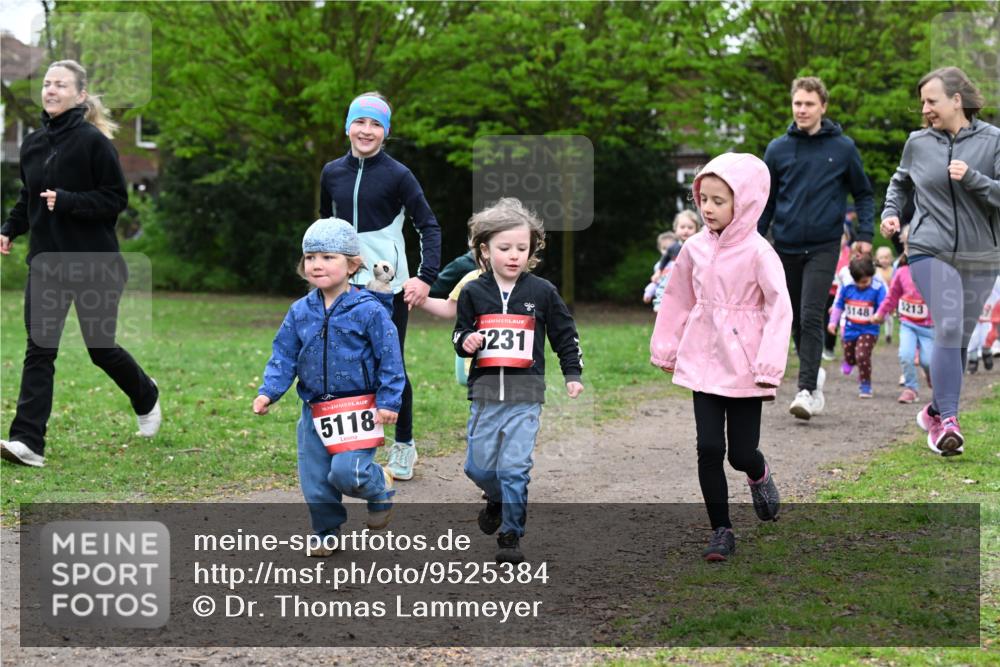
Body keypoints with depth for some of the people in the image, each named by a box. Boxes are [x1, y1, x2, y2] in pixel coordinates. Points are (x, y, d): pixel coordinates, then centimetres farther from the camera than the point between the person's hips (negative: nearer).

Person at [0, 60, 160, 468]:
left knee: (101, 348, 9)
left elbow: (117, 199, -13)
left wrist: (66, 201, -23)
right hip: (46, 262, 5)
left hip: (94, 263, -5)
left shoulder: (94, 141, -11)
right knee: (39, 351, -5)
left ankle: (145, 397, 39)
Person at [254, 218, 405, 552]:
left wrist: (389, 401, -11)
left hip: (357, 408, -5)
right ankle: (327, 532, 27)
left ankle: (380, 488, 15)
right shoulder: (300, 312, 4)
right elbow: (283, 355, 9)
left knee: (346, 471, -17)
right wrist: (268, 392, -4)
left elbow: (390, 358, -7)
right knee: (314, 481, 7)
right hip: (314, 411, 5)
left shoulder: (369, 310, -10)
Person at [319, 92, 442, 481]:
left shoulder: (397, 176, -6)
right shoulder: (332, 173, 6)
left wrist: (426, 277, -17)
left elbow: (429, 226, -6)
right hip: (346, 285, 3)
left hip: (389, 287, -3)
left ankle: (404, 445, 18)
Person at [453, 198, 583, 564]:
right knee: (479, 466, 6)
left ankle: (511, 536, 4)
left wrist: (573, 374, 6)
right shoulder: (473, 292, 3)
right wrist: (465, 341, -11)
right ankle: (497, 499, 39)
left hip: (526, 394, -2)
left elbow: (565, 334, 11)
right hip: (485, 391, 2)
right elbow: (460, 332, 11)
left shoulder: (542, 292, 1)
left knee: (514, 468, -8)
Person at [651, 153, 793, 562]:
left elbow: (780, 309, -15)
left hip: (744, 369, -4)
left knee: (741, 453, 2)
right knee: (709, 449, -2)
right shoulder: (696, 248, 2)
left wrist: (769, 366, -21)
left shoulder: (758, 252, -13)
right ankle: (721, 532, 10)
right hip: (704, 363, 4)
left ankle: (759, 475, 39)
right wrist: (665, 349, 19)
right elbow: (678, 300, 15)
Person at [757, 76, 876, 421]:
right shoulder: (778, 149, 3)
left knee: (812, 316, -14)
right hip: (786, 246, 3)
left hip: (823, 246, -3)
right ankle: (814, 372, 32)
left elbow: (863, 193, 9)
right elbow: (765, 201, 10)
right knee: (796, 320, 11)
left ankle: (808, 390, -14)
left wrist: (865, 233, -1)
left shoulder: (842, 148, 0)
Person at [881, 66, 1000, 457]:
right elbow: (901, 182, 23)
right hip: (931, 251, -1)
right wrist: (890, 211, 7)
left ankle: (936, 411, 28)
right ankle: (947, 422, -16)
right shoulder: (918, 142, 5)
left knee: (960, 337, 10)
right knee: (948, 329, -17)